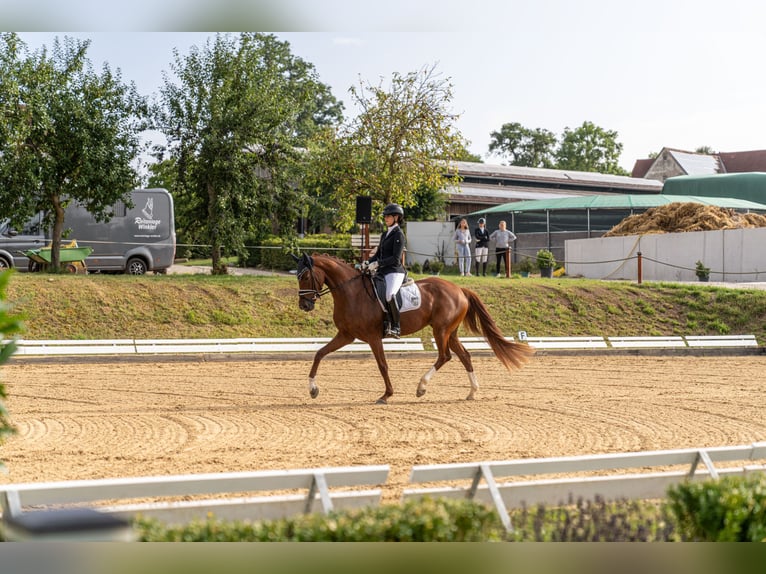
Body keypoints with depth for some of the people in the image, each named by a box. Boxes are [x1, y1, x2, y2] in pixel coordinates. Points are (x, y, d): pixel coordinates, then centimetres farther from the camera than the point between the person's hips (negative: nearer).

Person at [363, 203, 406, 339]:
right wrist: (368, 262, 3)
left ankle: (395, 327, -24)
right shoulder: (385, 234, 20)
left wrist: (378, 264, -20)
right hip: (382, 272, 10)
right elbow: (378, 254, 22)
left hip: (395, 271, -10)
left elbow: (396, 258, -14)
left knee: (390, 295, -33)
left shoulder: (399, 235, -6)